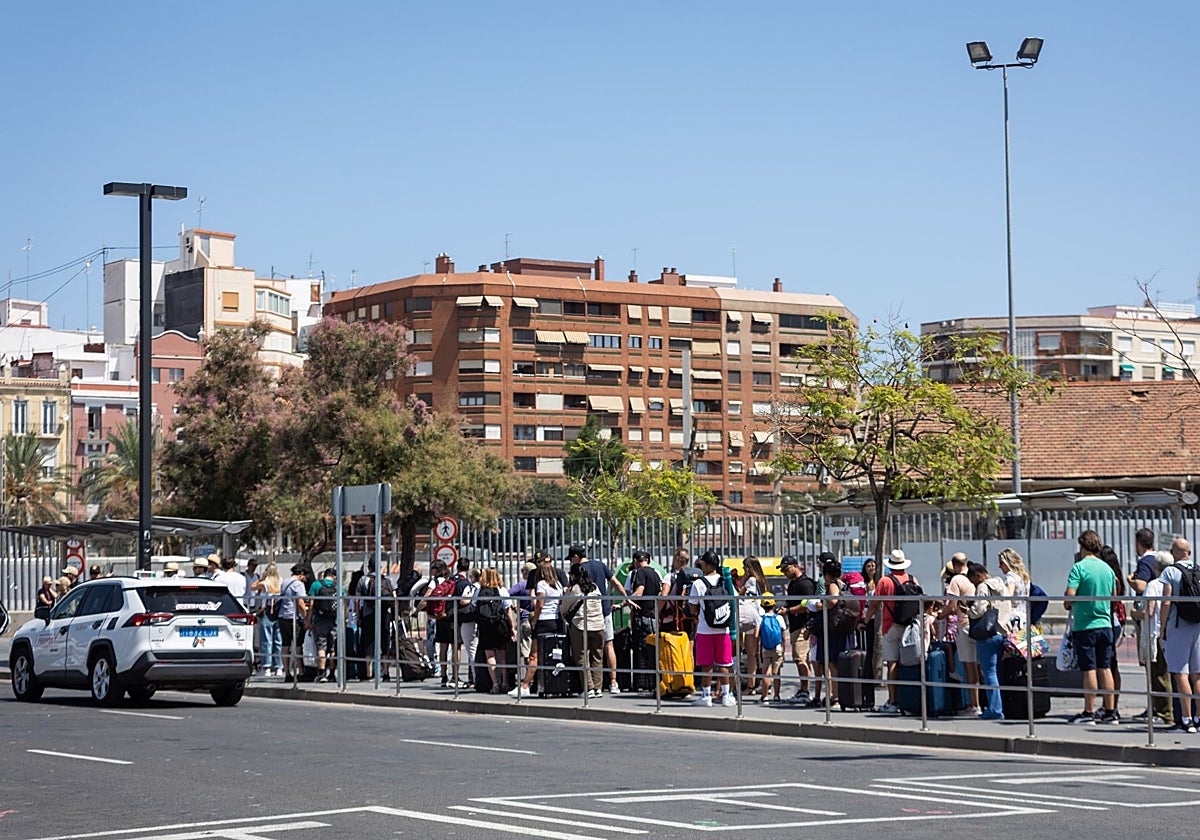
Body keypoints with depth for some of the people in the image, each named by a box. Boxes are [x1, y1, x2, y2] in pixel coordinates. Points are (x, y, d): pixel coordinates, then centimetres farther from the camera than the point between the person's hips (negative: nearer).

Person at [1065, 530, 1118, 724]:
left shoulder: (1079, 567, -10)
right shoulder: (1107, 568, 8)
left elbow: (1070, 595, -18)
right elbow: (1114, 595, 18)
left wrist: (1068, 605, 2)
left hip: (1084, 624, -5)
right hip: (1105, 623, 5)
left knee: (1089, 670, -3)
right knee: (1105, 668, 8)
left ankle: (1089, 712, 1)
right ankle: (1110, 711, 10)